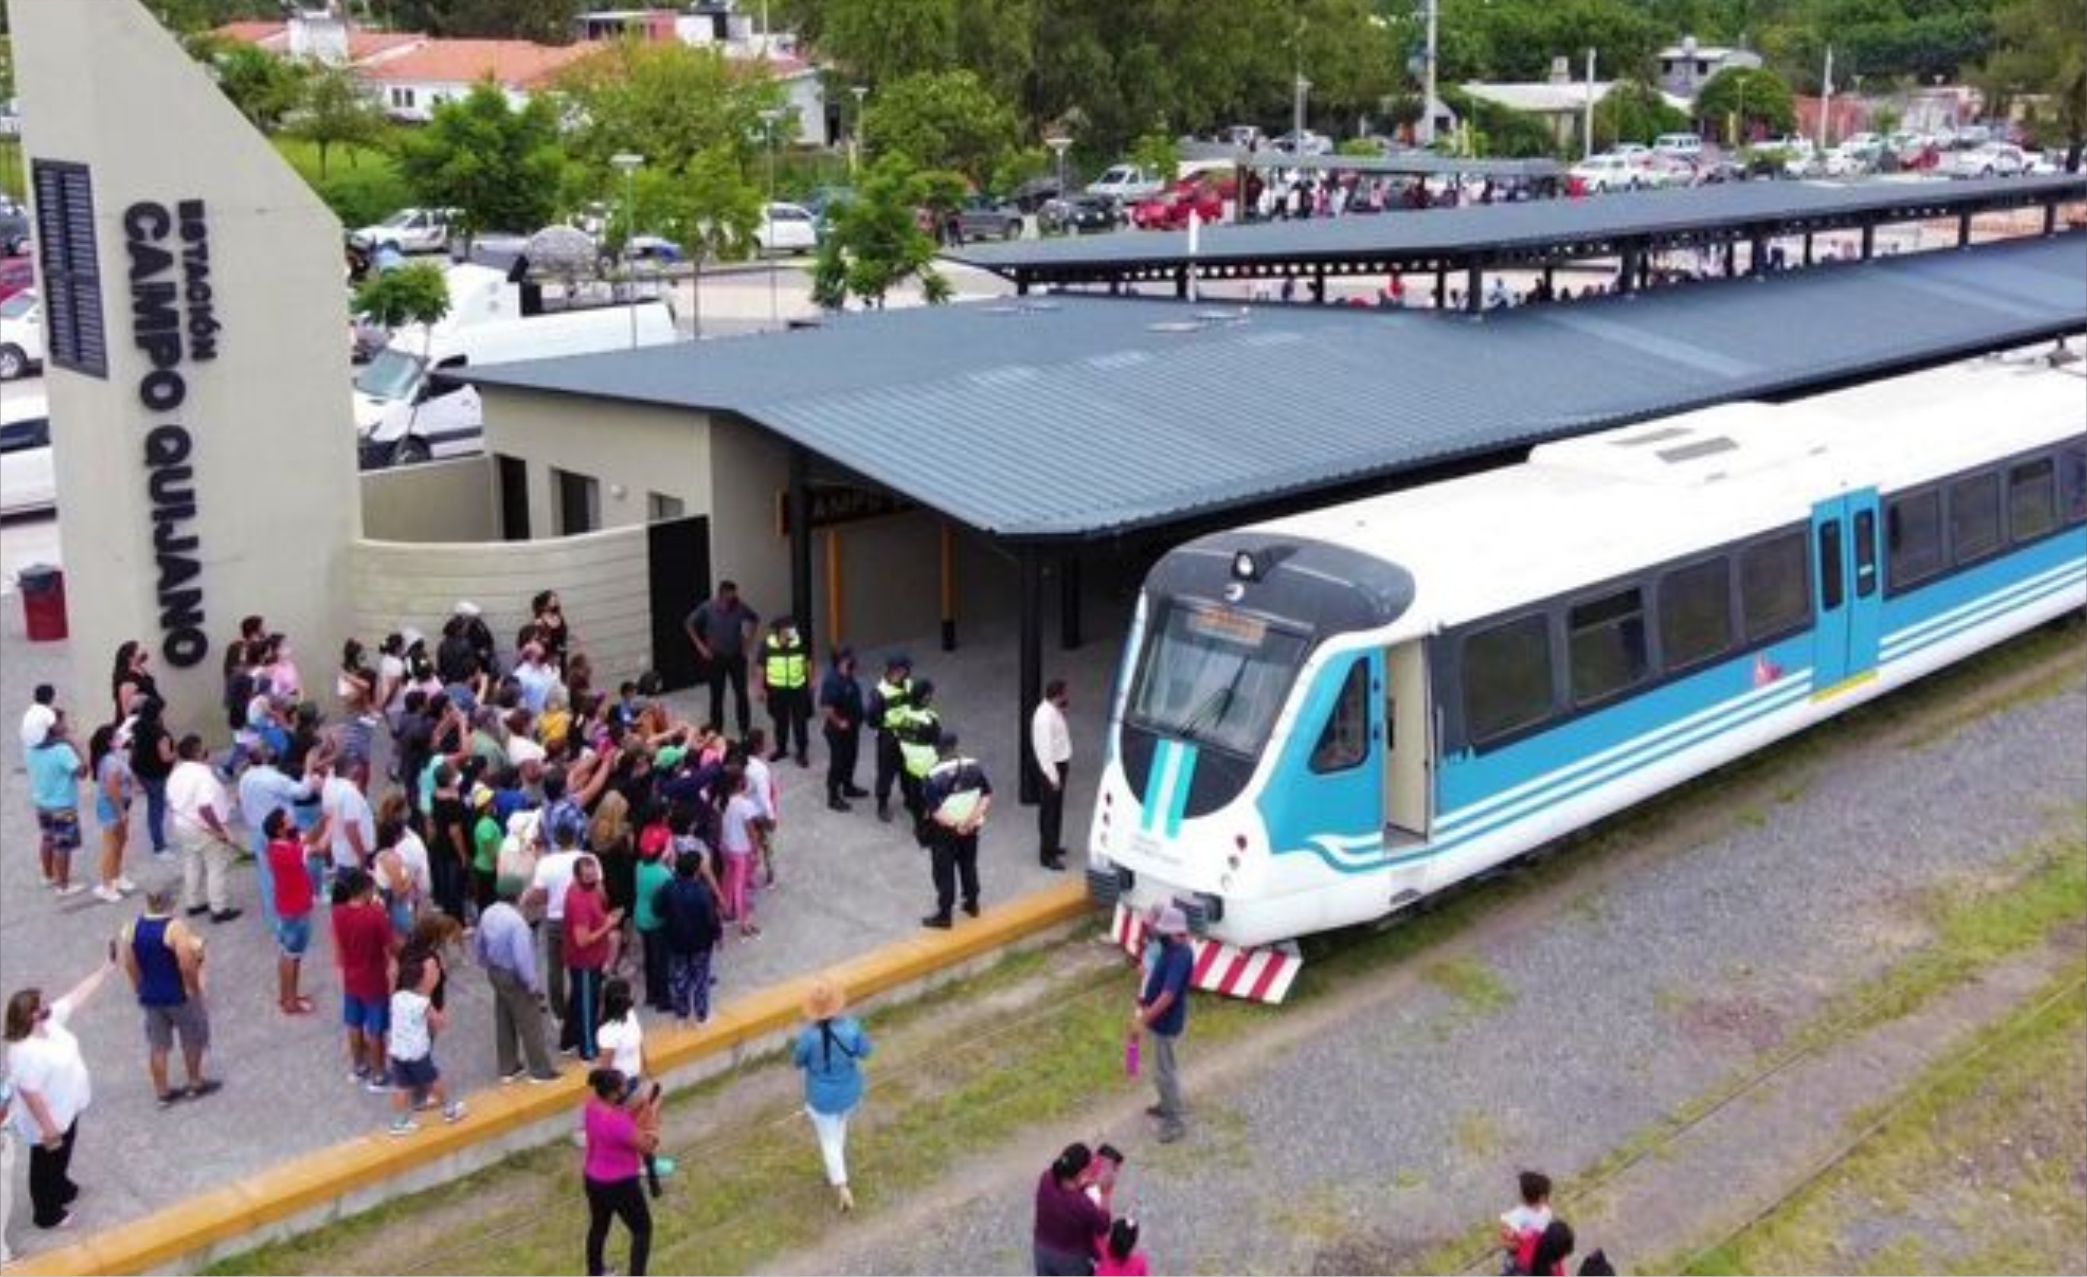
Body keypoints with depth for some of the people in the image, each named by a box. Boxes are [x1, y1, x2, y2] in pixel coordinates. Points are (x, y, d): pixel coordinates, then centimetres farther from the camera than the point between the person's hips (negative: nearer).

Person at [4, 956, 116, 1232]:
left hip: (66, 1110, 9)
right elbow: (29, 1093, -32)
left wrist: (107, 968, -2)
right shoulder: (26, 1053, -37)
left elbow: (78, 995, -2)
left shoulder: (49, 1022, -12)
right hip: (50, 1120, -9)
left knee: (62, 1157, 31)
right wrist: (47, 1127, -25)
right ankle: (47, 1213, 36)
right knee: (46, 1165, 15)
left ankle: (61, 1189, 56)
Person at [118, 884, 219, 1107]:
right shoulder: (175, 928, -23)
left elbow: (129, 965, 1)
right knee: (192, 1039, 16)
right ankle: (195, 1084, 29)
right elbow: (187, 966, -24)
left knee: (157, 1045, 15)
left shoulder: (131, 928, -5)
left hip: (149, 995, 5)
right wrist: (195, 989, -8)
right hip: (179, 995, -5)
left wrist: (142, 988, 14)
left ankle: (162, 1092, 23)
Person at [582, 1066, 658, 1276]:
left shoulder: (593, 1105, -9)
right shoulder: (616, 1122, -34)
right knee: (642, 1230, 12)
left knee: (598, 1225, 29)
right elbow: (648, 1146, -24)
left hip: (593, 1179, 8)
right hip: (620, 1185, -8)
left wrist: (643, 1108, -6)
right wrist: (653, 1115, -17)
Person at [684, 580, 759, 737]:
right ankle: (716, 731, 18)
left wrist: (747, 638, 3)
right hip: (715, 658, -1)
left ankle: (744, 730, 14)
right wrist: (700, 647, -5)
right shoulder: (707, 608, -16)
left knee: (741, 693, 1)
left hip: (737, 657, 1)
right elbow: (689, 624, -3)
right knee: (716, 695, 6)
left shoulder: (740, 608, -12)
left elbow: (755, 618, 8)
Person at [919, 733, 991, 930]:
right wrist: (971, 819, -15)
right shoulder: (974, 767, -8)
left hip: (944, 832, -4)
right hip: (971, 830, 4)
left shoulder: (934, 777, -21)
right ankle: (972, 903, 39)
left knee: (944, 873, 9)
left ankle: (944, 915, 17)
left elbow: (933, 811, -24)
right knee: (969, 866, 24)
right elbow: (987, 796, -7)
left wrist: (954, 824, -19)